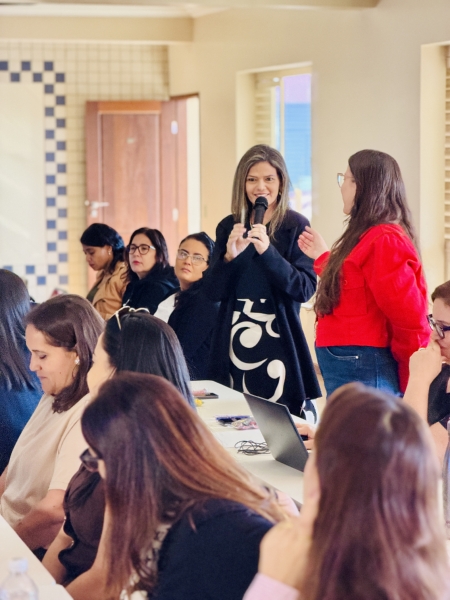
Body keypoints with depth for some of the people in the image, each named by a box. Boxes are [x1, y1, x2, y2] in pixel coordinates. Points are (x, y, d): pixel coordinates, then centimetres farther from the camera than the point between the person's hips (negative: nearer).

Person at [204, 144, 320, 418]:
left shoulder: (296, 226, -3)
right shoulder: (229, 228, 9)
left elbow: (305, 290, -11)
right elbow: (214, 291, 5)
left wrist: (268, 251, -22)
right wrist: (229, 256, -13)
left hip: (277, 341, -4)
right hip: (234, 342, 4)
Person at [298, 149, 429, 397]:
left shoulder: (384, 240, -16)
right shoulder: (367, 236, 15)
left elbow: (410, 316, -19)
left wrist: (409, 378, -9)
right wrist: (323, 257, 30)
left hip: (361, 371, -10)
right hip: (349, 368, 10)